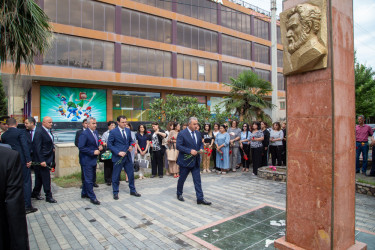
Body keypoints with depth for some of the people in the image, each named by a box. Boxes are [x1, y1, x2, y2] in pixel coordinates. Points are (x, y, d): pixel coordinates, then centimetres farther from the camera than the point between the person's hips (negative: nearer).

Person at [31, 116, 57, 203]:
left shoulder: (49, 131, 9)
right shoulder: (39, 132, -17)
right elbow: (37, 148, -20)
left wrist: (52, 148, 5)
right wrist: (41, 161, -22)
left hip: (48, 159, 8)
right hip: (43, 160, -8)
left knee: (40, 178, 19)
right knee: (46, 178, 0)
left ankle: (35, 193, 33)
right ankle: (48, 196, 11)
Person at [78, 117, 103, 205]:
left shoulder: (96, 132, 8)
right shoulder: (84, 134, -17)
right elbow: (81, 147, -20)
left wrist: (99, 146, -1)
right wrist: (93, 152, -21)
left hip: (94, 159, 9)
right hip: (87, 160, -8)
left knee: (89, 178, 20)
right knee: (89, 179, 1)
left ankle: (84, 193, 37)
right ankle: (92, 197, 10)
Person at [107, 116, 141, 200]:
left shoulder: (128, 130, 7)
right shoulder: (113, 132, -9)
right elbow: (109, 145, -9)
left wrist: (131, 146, -3)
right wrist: (118, 152, -18)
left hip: (127, 156, 5)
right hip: (118, 157, -5)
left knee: (131, 173, 11)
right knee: (116, 176, 6)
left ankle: (133, 190, 26)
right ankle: (115, 192, 23)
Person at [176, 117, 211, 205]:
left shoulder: (198, 133, 7)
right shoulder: (182, 134, -12)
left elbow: (201, 143, 18)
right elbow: (178, 146, -17)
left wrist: (201, 149, -4)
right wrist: (190, 151, -24)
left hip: (196, 161, 5)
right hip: (185, 161, -5)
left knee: (197, 180, 4)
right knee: (182, 179, 12)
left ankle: (200, 198, 9)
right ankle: (179, 194, 33)